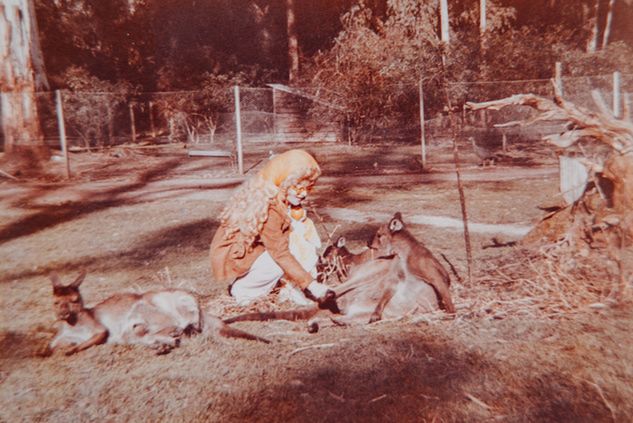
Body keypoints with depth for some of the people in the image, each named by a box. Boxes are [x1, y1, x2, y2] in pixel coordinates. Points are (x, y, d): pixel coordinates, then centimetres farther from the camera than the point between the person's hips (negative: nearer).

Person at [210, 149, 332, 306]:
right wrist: (309, 284, -22)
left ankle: (240, 283, 10)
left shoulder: (259, 189, -1)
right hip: (232, 261, -9)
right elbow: (281, 254, -26)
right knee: (280, 261, -18)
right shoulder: (270, 210, -28)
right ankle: (243, 293, 0)